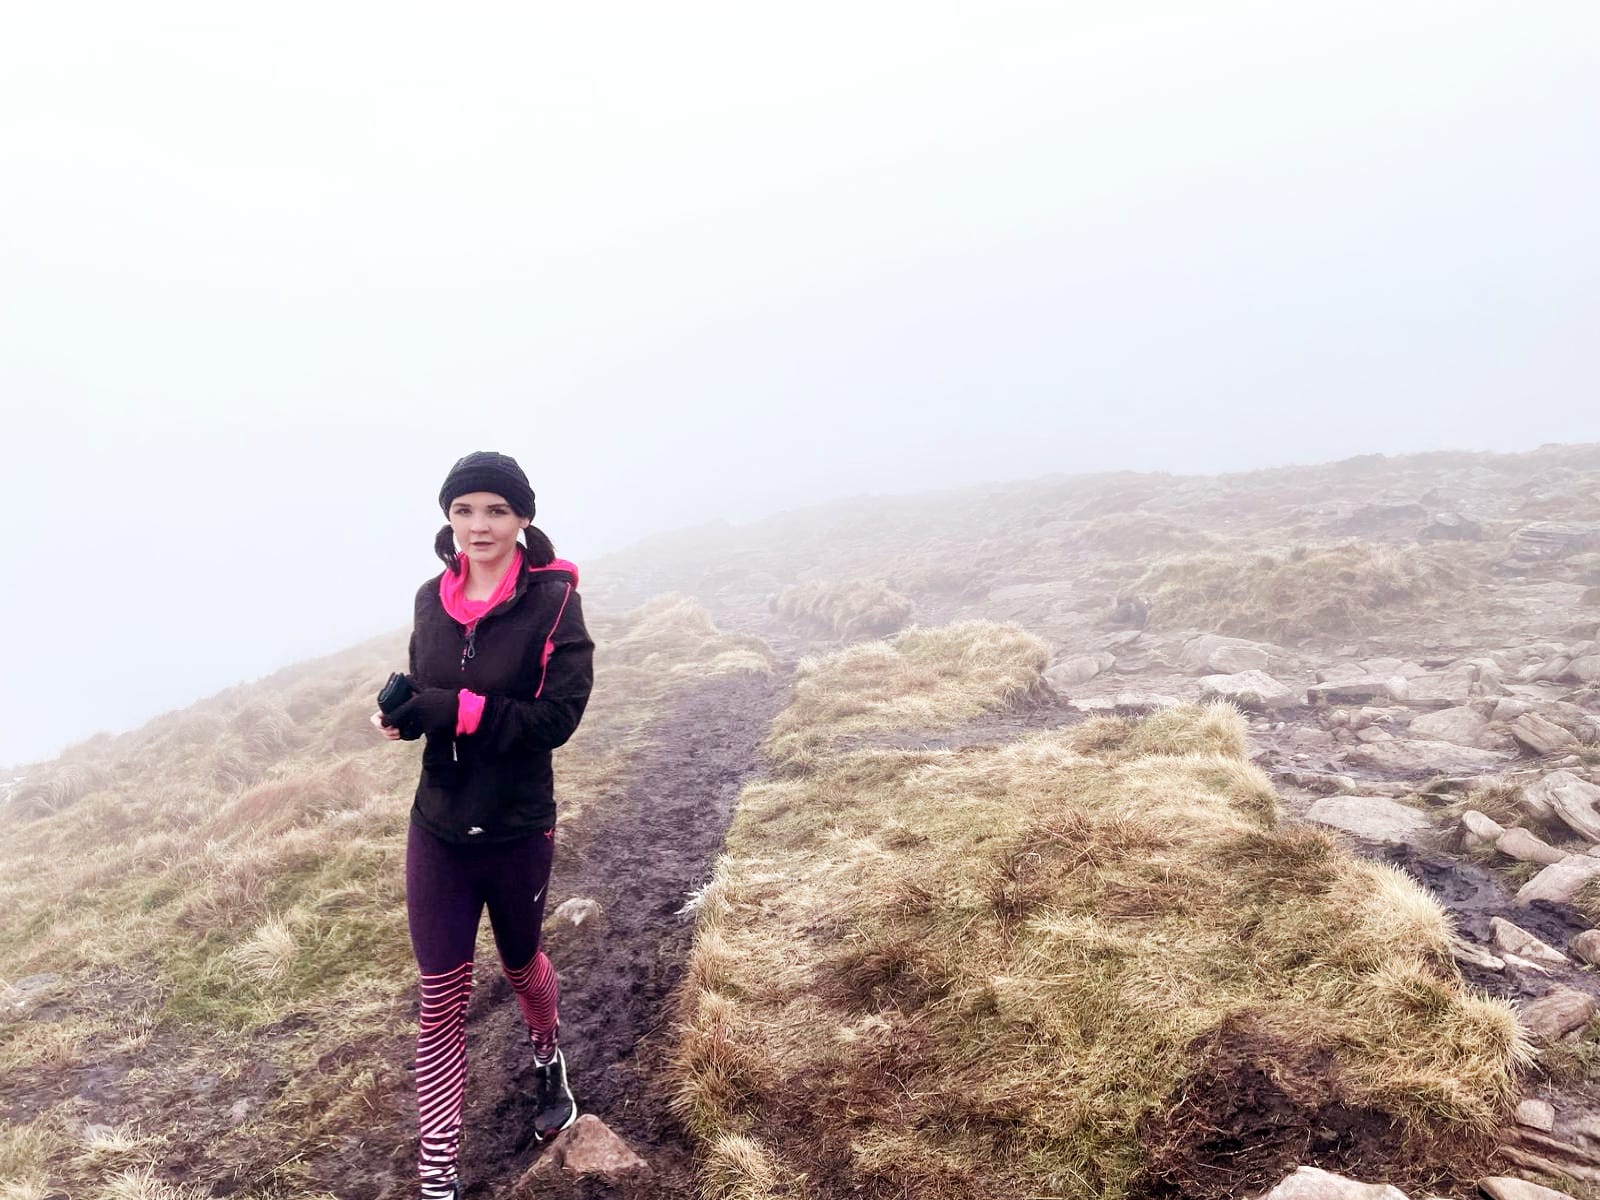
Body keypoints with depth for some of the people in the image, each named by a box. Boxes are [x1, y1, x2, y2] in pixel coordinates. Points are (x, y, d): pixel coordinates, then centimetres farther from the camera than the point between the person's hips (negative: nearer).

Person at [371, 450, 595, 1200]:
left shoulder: (551, 601, -15)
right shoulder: (431, 599, -1)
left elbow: (557, 716, -21)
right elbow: (425, 694, 9)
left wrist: (450, 710, -27)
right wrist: (402, 712, -14)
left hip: (518, 833, -2)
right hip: (437, 832, 3)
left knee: (519, 965, 23)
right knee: (441, 1002, 7)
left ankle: (548, 1062, 56)